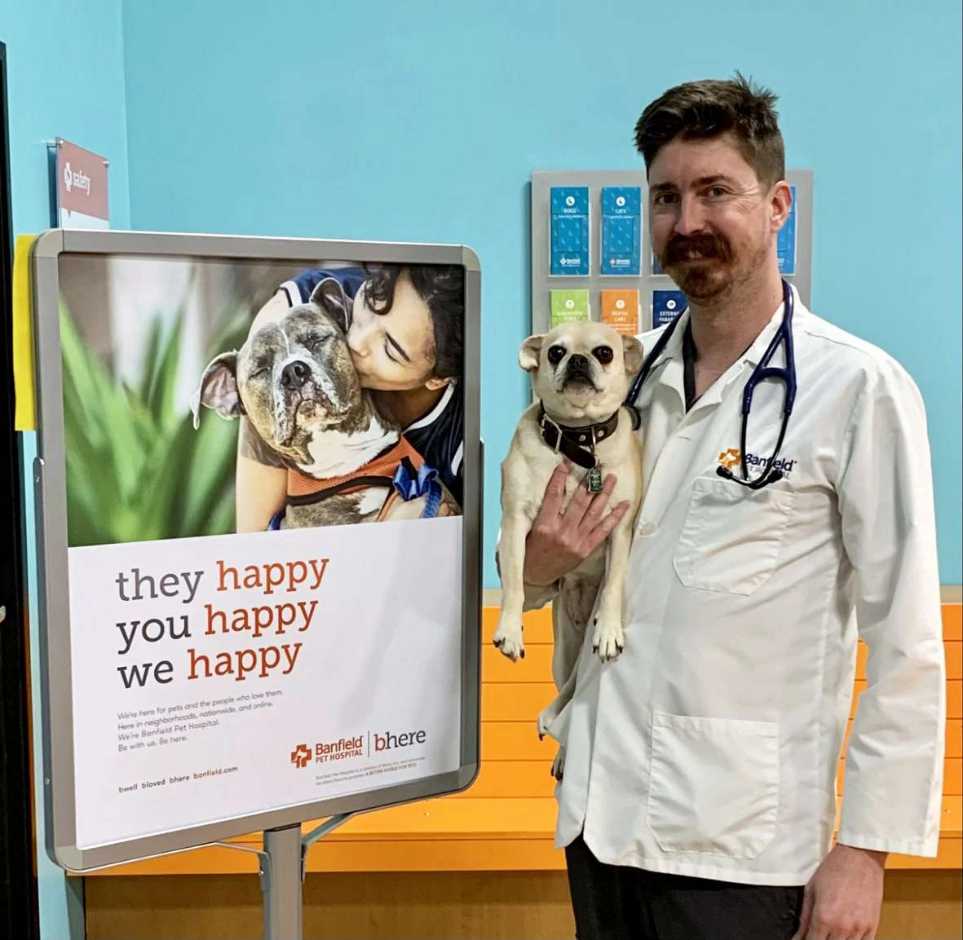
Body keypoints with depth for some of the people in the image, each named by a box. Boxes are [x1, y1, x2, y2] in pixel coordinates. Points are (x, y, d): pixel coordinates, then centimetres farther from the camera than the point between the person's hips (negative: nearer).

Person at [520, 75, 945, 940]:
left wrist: (865, 847, -10)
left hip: (739, 841, -5)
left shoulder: (858, 388, -11)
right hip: (602, 809, 5)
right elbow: (542, 580, 13)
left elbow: (906, 648, -10)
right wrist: (541, 560, -9)